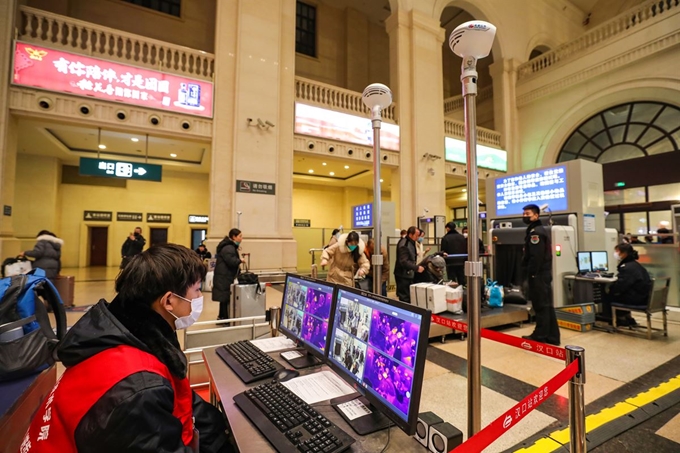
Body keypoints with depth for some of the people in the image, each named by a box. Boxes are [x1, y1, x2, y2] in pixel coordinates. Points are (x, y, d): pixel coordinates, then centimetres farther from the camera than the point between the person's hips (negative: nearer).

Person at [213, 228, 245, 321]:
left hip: (226, 277, 11)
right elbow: (231, 261, -28)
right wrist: (240, 261, -11)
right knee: (225, 297, -4)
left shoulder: (231, 246, 16)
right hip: (225, 277, -11)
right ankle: (225, 318, 3)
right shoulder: (228, 248, -19)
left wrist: (238, 265, 11)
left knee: (224, 297, 16)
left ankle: (222, 317, 25)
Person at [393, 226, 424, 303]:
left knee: (409, 297, 16)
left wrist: (416, 266, 11)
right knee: (404, 298, -4)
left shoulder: (410, 243, 12)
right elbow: (404, 262, -27)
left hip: (408, 274, 10)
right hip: (403, 275, -10)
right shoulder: (404, 244, -21)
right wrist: (417, 268, -24)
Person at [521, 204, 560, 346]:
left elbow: (536, 257, -22)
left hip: (538, 275, -10)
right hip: (544, 273, 10)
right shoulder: (539, 230, 19)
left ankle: (540, 336, 6)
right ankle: (552, 336, 20)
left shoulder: (535, 232, -14)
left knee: (540, 306, -3)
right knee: (546, 305, 13)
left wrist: (531, 274, -20)